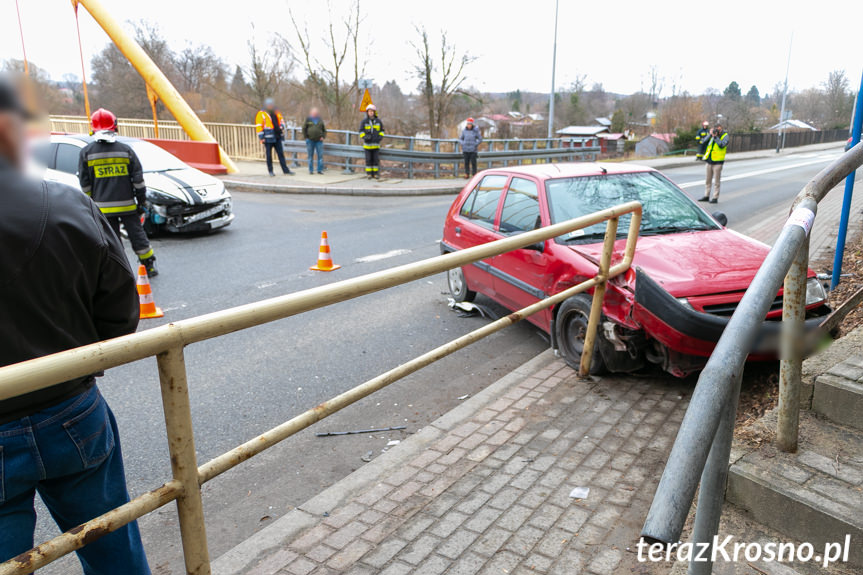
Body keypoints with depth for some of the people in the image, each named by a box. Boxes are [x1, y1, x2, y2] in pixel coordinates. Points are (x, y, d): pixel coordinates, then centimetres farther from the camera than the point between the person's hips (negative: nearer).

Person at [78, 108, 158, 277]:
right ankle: (150, 267, 16)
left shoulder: (86, 152, -1)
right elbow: (138, 179, 0)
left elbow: (85, 183, 3)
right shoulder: (126, 150, -1)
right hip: (127, 204, 0)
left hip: (103, 207, 0)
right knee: (137, 234, 9)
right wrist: (142, 200, 8)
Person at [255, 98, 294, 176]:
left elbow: (281, 121, 26)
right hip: (268, 138, -5)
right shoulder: (261, 114, -4)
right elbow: (258, 126, -7)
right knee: (269, 155, 3)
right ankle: (270, 171, 12)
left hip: (277, 137, 5)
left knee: (281, 154, 5)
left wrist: (281, 126, 4)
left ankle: (285, 170, 7)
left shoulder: (276, 113, 13)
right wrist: (261, 137, -12)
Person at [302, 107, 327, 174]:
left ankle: (320, 170, 2)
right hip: (310, 140, -1)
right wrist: (306, 137, 0)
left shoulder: (320, 121, 11)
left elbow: (324, 130, 16)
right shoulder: (308, 120, 6)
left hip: (319, 141, 1)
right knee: (310, 156, 3)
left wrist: (323, 137, 0)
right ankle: (311, 170, 10)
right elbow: (304, 129, 9)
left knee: (320, 155, -4)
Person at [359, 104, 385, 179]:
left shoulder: (378, 121, 2)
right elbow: (361, 131, 2)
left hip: (376, 143, 1)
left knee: (376, 159, 2)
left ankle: (375, 173, 11)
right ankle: (369, 174, 9)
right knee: (368, 159, 1)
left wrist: (380, 136, -3)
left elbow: (381, 130, 15)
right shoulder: (364, 121, -3)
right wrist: (364, 137, -15)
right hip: (367, 143, -1)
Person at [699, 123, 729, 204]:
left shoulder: (725, 136, -3)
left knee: (716, 181, -2)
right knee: (708, 180, 12)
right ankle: (706, 196, 20)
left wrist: (715, 137, -18)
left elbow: (722, 145, -19)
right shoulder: (712, 135, 10)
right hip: (709, 161, 6)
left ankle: (715, 198, 3)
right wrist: (710, 135, -9)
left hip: (717, 162, -6)